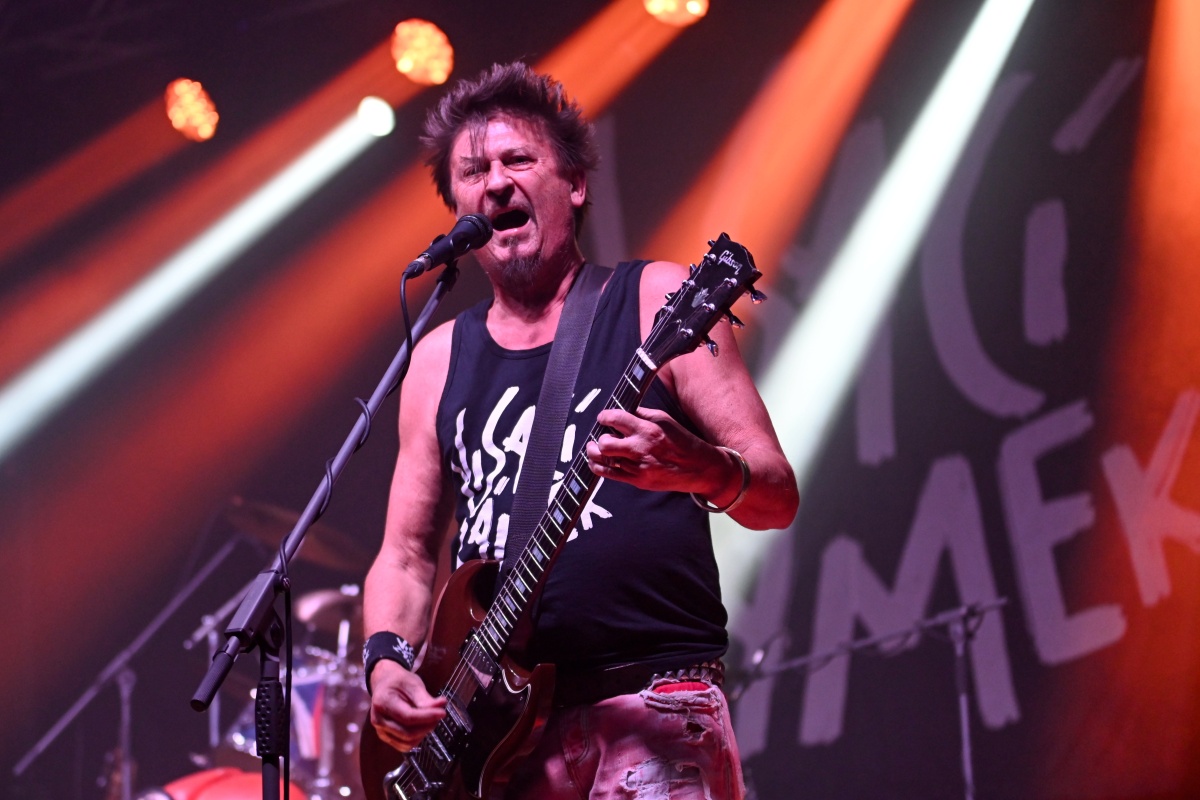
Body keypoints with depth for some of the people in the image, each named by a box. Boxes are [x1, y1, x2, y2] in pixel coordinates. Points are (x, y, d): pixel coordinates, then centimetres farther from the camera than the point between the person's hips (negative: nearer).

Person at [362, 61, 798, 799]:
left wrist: (701, 469, -23)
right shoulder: (440, 359, 16)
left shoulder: (656, 302, 4)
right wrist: (389, 660, 0)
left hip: (653, 708, -4)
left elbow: (778, 497, -1)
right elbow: (408, 551, 19)